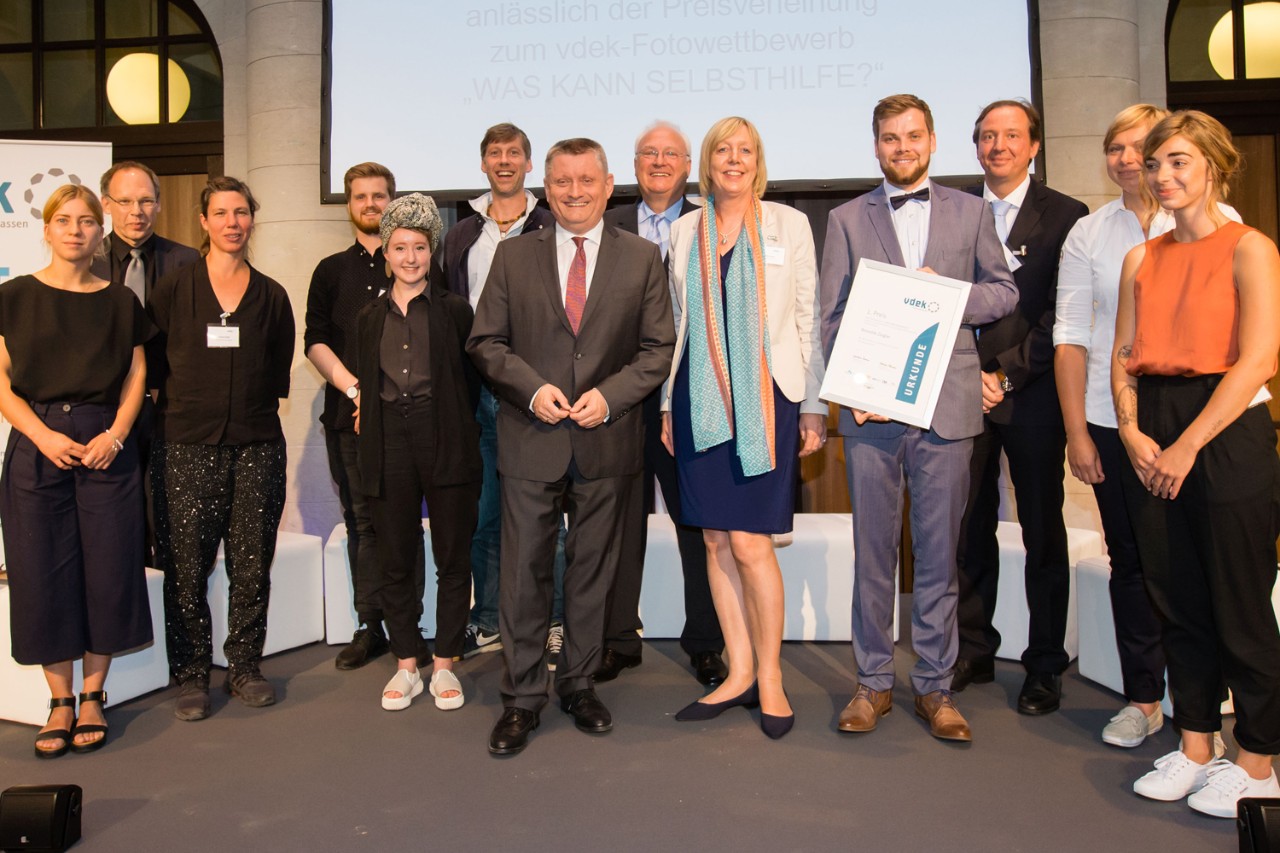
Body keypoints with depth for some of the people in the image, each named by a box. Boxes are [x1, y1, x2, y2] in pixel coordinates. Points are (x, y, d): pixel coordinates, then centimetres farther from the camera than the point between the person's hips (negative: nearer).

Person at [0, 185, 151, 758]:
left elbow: (136, 377, 7)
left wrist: (115, 435, -8)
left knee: (108, 571, 1)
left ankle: (93, 697, 17)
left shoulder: (120, 302, 8)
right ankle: (60, 702, 16)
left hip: (106, 446, 1)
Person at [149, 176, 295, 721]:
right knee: (186, 569, 1)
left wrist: (254, 407, 7)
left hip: (257, 446, 2)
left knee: (252, 566, 5)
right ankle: (191, 676, 15)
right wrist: (185, 405, 7)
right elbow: (152, 365, 8)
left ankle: (245, 667, 20)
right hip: (187, 447, -1)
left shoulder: (270, 296, 9)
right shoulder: (173, 291, 4)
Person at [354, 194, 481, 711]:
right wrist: (364, 413, 4)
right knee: (396, 560, 8)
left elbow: (471, 381, 4)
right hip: (389, 445, 3)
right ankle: (406, 665, 22)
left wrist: (457, 430, -1)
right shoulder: (370, 318, 13)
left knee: (453, 558, 4)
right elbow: (364, 384, 17)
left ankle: (444, 665, 18)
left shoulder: (454, 310, 4)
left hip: (445, 443, -3)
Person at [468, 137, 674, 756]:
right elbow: (485, 341, 5)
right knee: (524, 572, 3)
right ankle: (521, 698, 16)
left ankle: (578, 683, 28)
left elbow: (658, 349, 3)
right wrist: (532, 387, -11)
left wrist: (609, 395, -12)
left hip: (607, 443, 1)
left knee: (592, 572, 11)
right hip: (531, 440, 0)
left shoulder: (642, 258, 5)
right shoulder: (514, 255, 6)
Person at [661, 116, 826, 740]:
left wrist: (813, 406, -2)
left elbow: (809, 318, 2)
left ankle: (770, 677, 12)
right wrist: (669, 406, 12)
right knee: (716, 540, 6)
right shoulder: (685, 231, 12)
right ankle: (740, 672, 20)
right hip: (701, 398, 4)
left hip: (766, 394, -3)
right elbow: (678, 322, 15)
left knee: (750, 543, -7)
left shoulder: (789, 225, 4)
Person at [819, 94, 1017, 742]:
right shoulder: (847, 219, 10)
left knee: (939, 552, 6)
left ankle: (935, 687, 18)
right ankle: (874, 682, 19)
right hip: (871, 408, 0)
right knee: (873, 550, 6)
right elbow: (832, 317, 5)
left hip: (946, 407, 0)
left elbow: (1005, 291, 11)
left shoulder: (971, 212, 12)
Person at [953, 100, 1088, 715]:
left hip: (1034, 395, -2)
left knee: (1043, 534, 6)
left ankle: (1045, 666, 18)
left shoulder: (1065, 216, 2)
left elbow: (1066, 316, -5)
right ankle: (973, 652, 22)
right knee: (970, 530, 8)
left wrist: (1007, 372, -12)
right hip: (965, 394, 3)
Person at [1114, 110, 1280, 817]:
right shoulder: (1140, 260, 14)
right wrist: (1132, 431, -5)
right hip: (1152, 443, 5)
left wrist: (1187, 446, -15)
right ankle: (1194, 750, 24)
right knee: (1177, 606, 11)